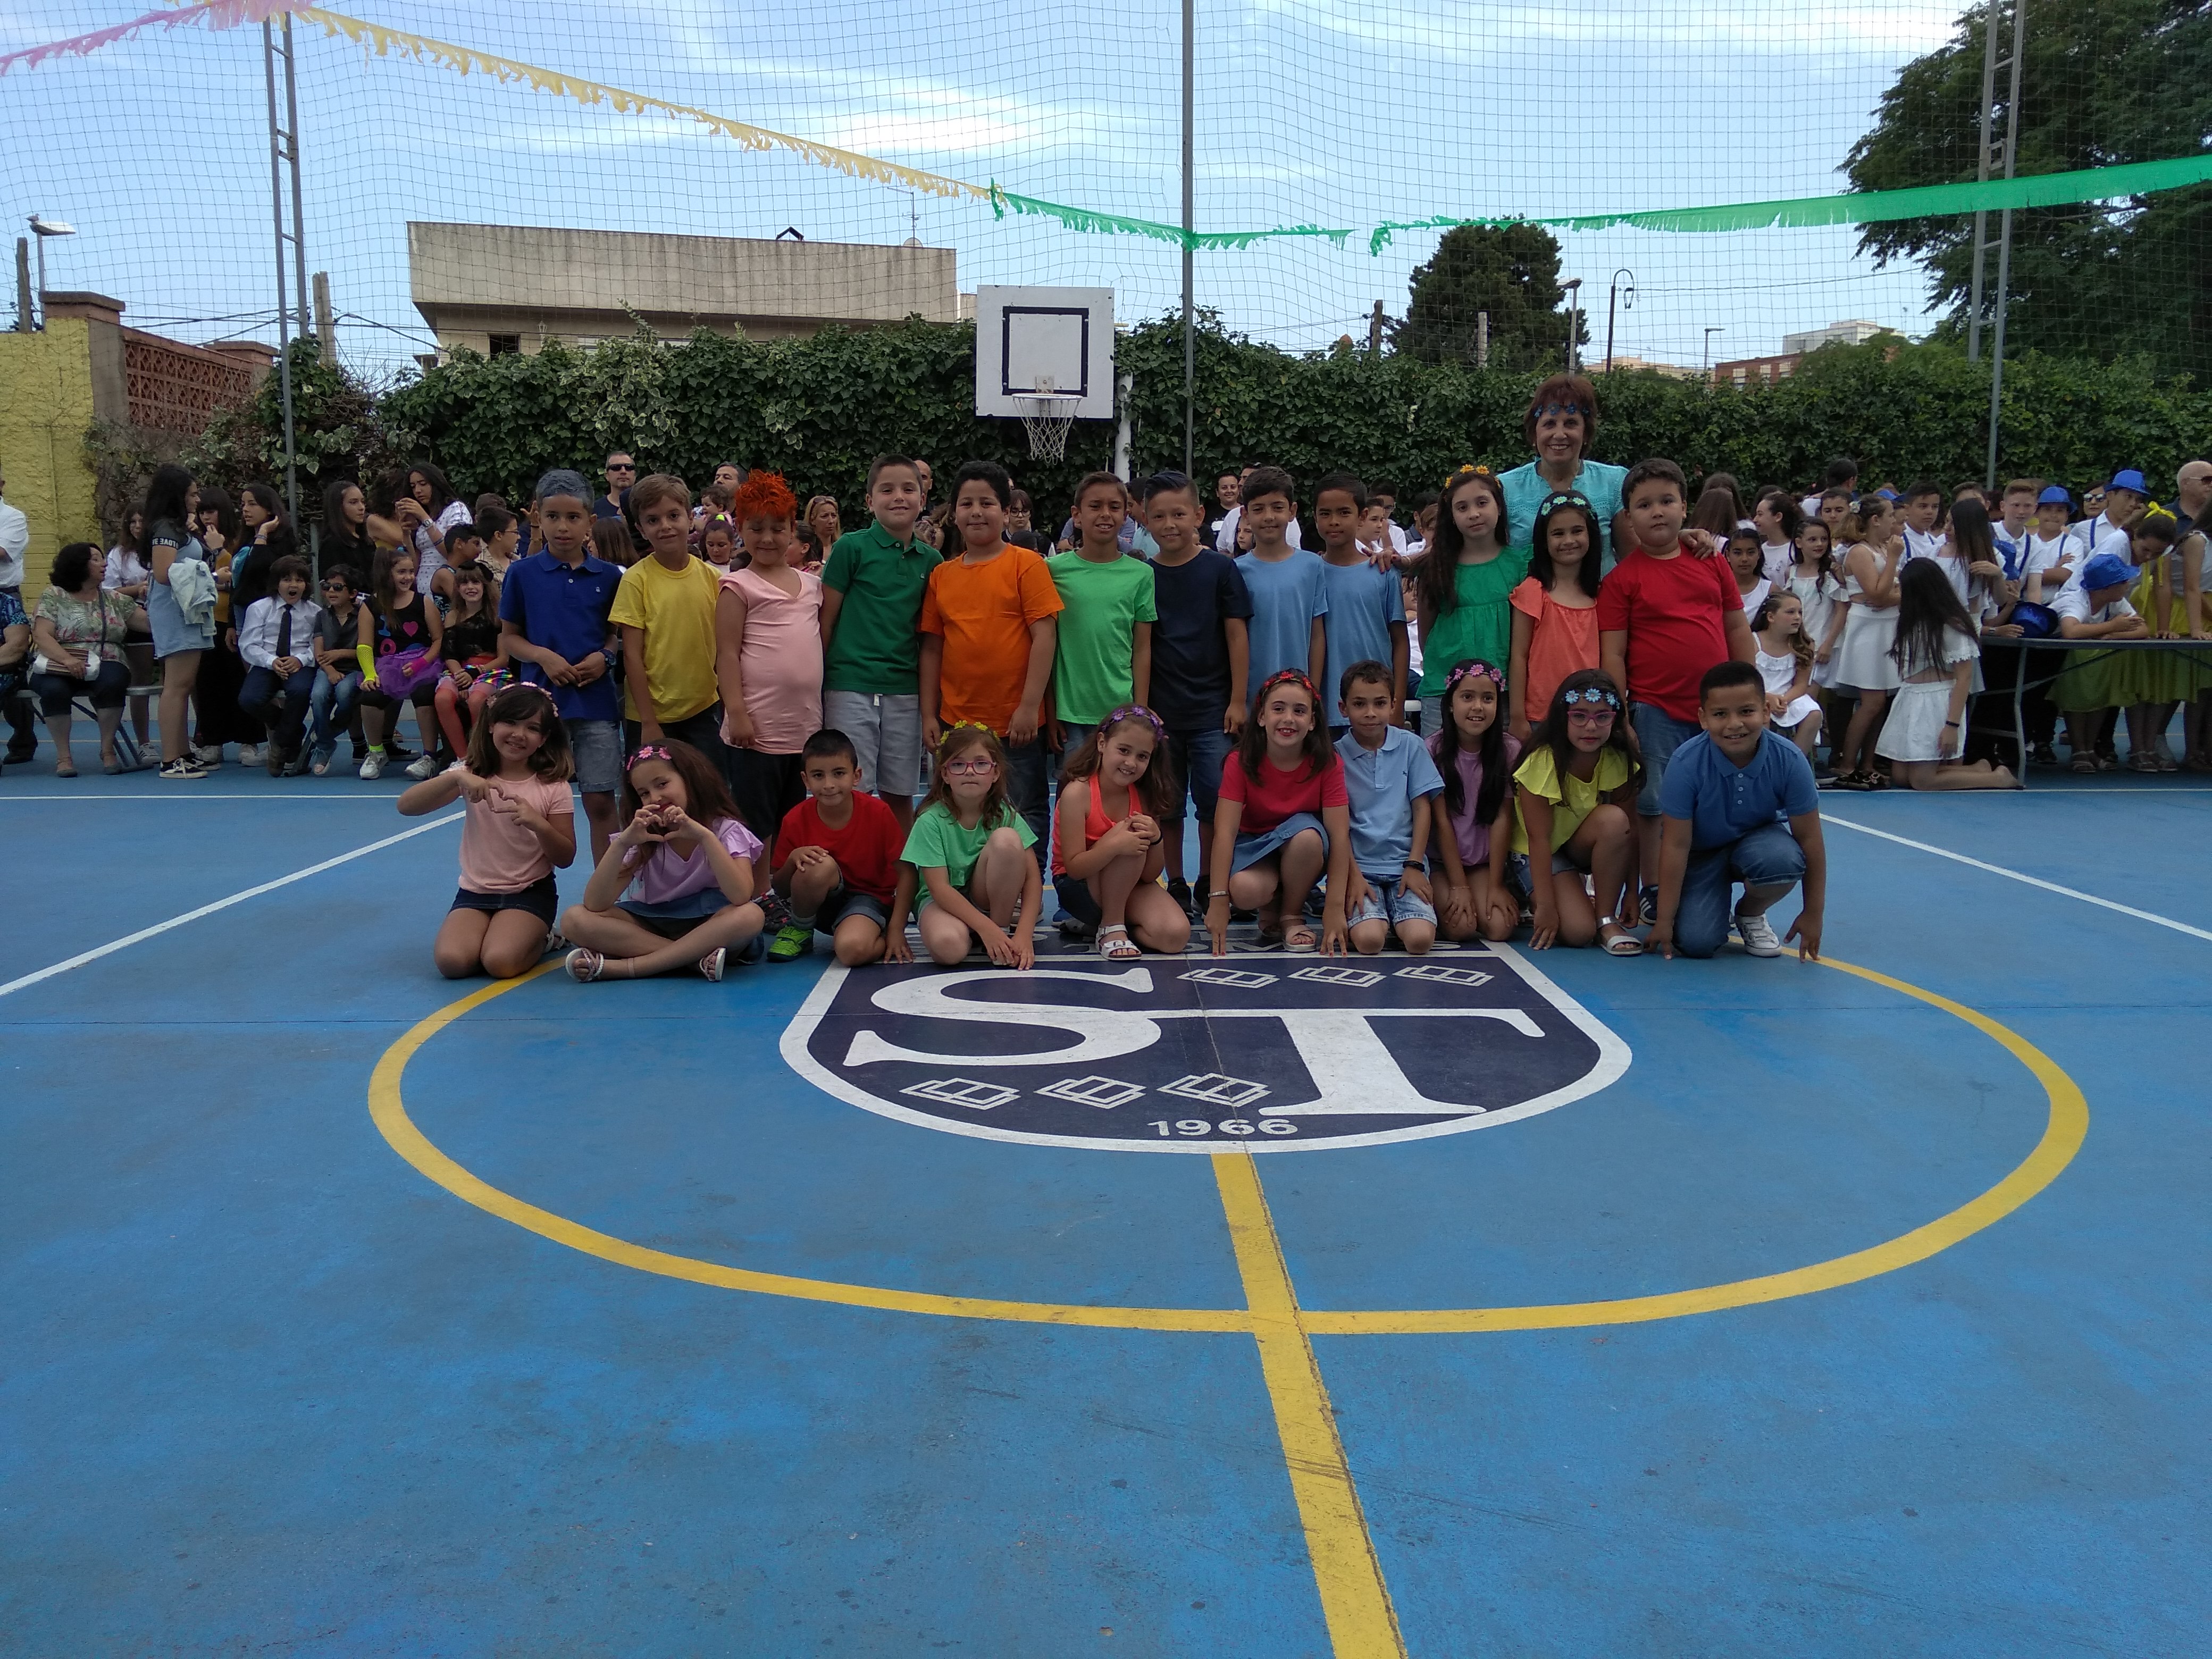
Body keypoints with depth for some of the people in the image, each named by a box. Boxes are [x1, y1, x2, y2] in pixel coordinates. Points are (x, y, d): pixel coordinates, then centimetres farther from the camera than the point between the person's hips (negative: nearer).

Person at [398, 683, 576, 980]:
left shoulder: (553, 787, -6)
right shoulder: (471, 774, -3)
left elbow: (565, 859, -3)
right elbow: (406, 806, -15)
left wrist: (539, 824, -23)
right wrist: (456, 778, -31)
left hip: (531, 892, -2)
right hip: (476, 891, 2)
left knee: (501, 962, -26)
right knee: (451, 961, -23)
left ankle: (538, 937, 7)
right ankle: (495, 932, 9)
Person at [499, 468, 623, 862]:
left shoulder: (608, 576, 3)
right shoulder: (522, 573, 1)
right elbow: (509, 636, 6)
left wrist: (604, 656, -7)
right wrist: (542, 656, -11)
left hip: (596, 700, 1)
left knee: (601, 801, 2)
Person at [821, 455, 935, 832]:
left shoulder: (930, 560, 8)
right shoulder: (852, 547, -2)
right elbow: (826, 618, 0)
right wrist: (819, 684, -2)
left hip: (905, 691, 3)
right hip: (851, 686, -3)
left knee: (900, 795, 9)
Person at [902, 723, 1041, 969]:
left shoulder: (1005, 815, -10)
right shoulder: (931, 821, -16)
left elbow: (1032, 877, -13)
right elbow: (939, 887, -21)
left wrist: (1024, 934, -27)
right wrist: (986, 929, -31)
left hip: (988, 895, 3)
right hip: (943, 902, -3)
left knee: (1006, 839, -25)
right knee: (948, 946, -38)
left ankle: (1005, 927, -9)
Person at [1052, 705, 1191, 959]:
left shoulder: (1144, 796, -6)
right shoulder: (1077, 792, -21)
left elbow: (1150, 875, -4)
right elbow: (1074, 868, -23)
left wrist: (1154, 840, -25)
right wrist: (1114, 845, -41)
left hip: (1128, 885, 5)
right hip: (1077, 887, -5)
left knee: (1175, 935, -21)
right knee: (1127, 843, -33)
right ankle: (1111, 927, -16)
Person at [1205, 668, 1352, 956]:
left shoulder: (1327, 763, -16)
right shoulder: (1241, 762, -16)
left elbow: (1339, 834, -21)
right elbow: (1225, 831, -22)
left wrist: (1334, 908, -28)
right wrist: (1218, 900, -32)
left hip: (1304, 854, 1)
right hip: (1254, 846, -1)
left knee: (1307, 833, -35)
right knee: (1245, 890, -35)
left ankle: (1293, 916, -9)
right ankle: (1270, 913, 4)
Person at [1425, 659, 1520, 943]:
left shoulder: (1509, 749, -7)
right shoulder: (1433, 749, -12)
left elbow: (1502, 818, -9)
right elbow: (1442, 820, -12)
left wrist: (1495, 886, -11)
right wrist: (1459, 887, -14)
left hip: (1485, 860, 2)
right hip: (1441, 858, -2)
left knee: (1500, 927, -19)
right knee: (1460, 927, -22)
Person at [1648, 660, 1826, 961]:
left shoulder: (1789, 761, -24)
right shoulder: (1686, 763, -27)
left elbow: (1809, 838, -13)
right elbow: (1676, 845, -21)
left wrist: (1813, 913, -8)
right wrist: (1664, 920, -17)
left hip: (1758, 840, 1)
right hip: (1701, 853, -1)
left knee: (1783, 859, -35)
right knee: (1696, 941, -21)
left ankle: (1751, 913, 0)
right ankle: (1718, 907, 18)